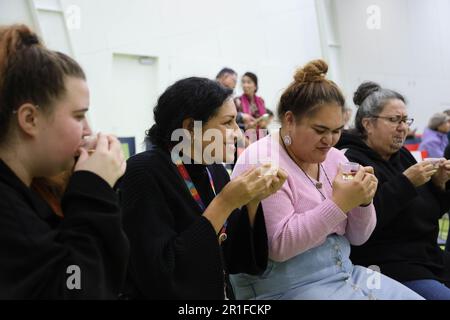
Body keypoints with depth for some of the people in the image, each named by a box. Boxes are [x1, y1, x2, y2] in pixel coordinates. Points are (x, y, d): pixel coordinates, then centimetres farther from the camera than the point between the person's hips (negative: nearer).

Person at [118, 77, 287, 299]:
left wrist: (252, 202, -9)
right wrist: (224, 204, -22)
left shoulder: (216, 170, 1)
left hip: (219, 293, 5)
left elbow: (232, 260, 4)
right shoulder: (144, 173, -17)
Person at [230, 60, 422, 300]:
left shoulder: (334, 158, 6)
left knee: (413, 297, 0)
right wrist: (339, 204, -25)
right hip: (287, 287, -7)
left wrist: (363, 202, -10)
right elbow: (278, 245, -22)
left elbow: (356, 238, 10)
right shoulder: (261, 162, -15)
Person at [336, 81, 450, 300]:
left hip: (430, 257, 8)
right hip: (387, 268, -8)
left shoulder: (402, 155, 13)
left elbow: (430, 211, 19)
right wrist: (405, 182, -23)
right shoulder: (351, 161, -11)